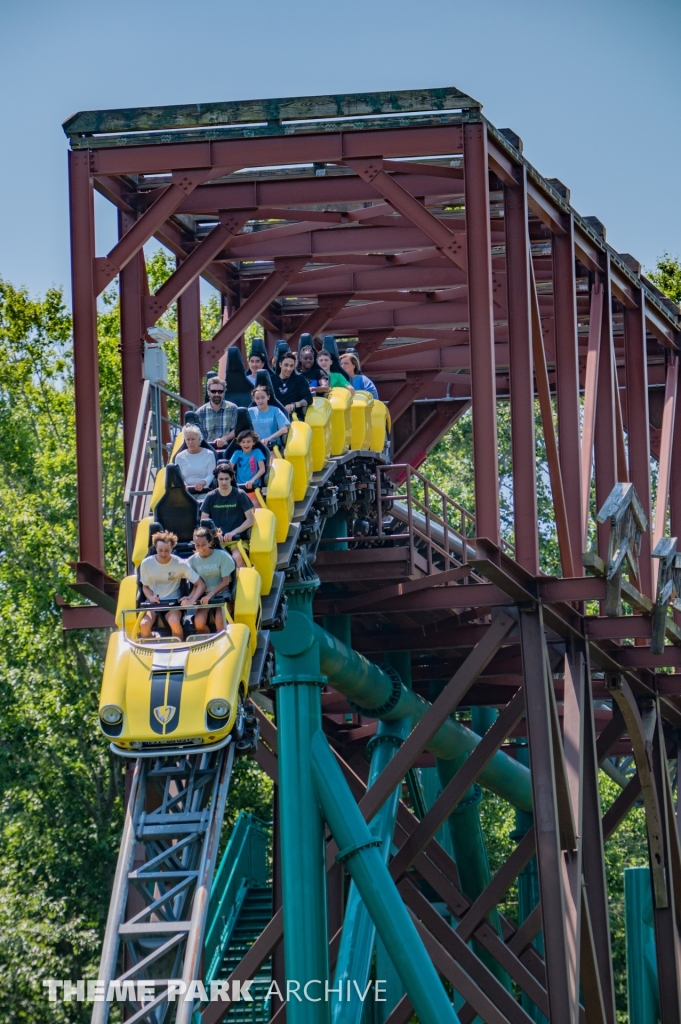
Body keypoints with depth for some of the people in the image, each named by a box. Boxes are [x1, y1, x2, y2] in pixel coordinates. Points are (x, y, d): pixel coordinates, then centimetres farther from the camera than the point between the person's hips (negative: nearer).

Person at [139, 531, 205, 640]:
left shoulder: (180, 564, -8)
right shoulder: (146, 564, -4)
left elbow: (201, 585, -5)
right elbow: (145, 586, 10)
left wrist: (192, 600, -21)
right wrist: (151, 597, -13)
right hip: (153, 603, 2)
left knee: (174, 622, -35)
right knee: (144, 624, -30)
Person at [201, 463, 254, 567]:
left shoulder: (240, 495, 3)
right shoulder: (210, 497, 8)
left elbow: (251, 519, 0)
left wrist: (233, 532, -12)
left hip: (237, 538, -2)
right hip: (216, 538, 2)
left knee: (237, 557, -33)